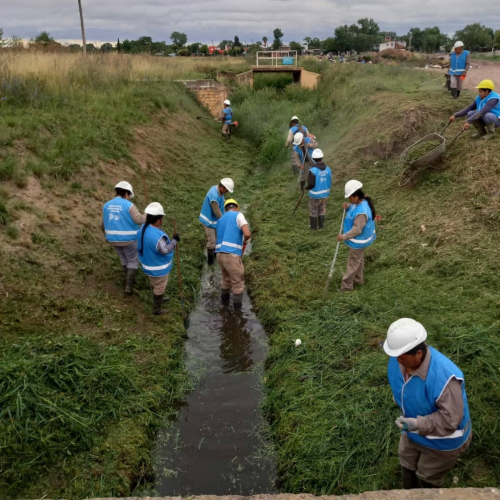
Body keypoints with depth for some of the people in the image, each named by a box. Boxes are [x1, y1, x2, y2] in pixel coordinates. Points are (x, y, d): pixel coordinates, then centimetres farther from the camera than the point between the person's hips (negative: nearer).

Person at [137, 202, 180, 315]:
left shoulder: (143, 228, -7)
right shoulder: (156, 235, -38)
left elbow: (140, 246, 6)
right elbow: (165, 250, -28)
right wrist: (175, 241, -18)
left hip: (149, 264, 9)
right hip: (158, 268, -9)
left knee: (156, 285, 32)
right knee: (160, 288, 13)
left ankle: (158, 300, 55)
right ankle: (157, 309, 30)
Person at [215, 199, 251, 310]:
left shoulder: (220, 220, 21)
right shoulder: (238, 215, -1)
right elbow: (247, 234, -14)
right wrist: (245, 240, 9)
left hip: (220, 254, 7)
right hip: (232, 255, -7)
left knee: (226, 277, 32)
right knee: (238, 282, 13)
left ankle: (224, 300, 46)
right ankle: (237, 307, 25)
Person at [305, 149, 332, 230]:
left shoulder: (312, 170, -25)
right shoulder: (328, 169, -9)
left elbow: (311, 184, -22)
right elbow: (329, 182, 0)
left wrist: (306, 187, 0)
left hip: (315, 195, -5)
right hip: (325, 193, 5)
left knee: (313, 211, 14)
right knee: (322, 210, 20)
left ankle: (313, 226, 26)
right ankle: (321, 225, 31)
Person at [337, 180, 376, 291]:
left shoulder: (361, 212, -36)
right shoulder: (361, 202, -5)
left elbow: (357, 230, -31)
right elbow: (352, 210, 13)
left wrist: (344, 236, -24)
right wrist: (347, 207, -8)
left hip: (358, 242, -10)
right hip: (359, 240, 10)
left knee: (353, 263, 4)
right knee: (359, 260, 26)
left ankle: (346, 285, 17)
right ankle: (358, 279, 44)